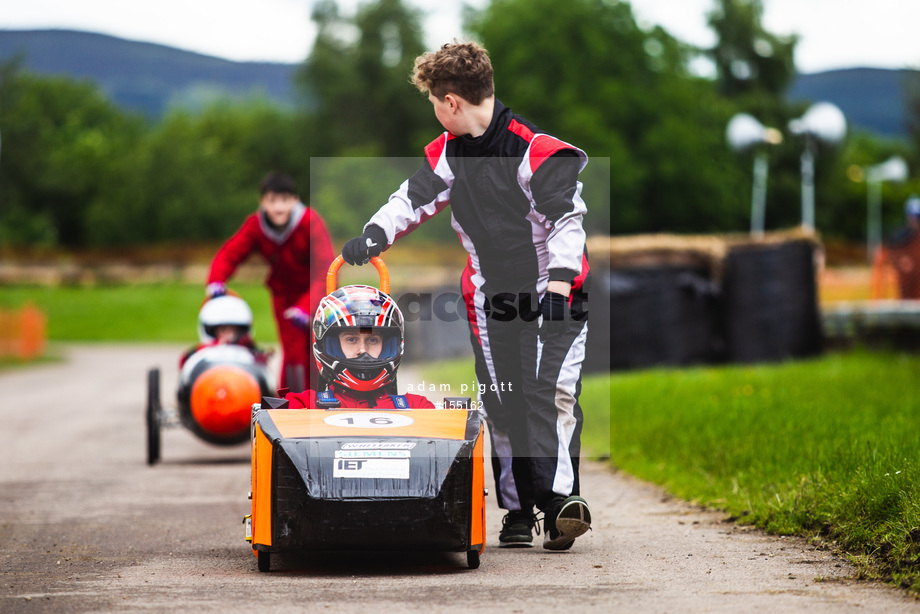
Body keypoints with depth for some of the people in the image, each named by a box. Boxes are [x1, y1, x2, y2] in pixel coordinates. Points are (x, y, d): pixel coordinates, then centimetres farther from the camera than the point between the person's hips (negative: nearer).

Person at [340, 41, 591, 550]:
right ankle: (518, 512, 14)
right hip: (490, 299, 6)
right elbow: (415, 196, 12)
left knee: (551, 394, -18)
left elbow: (567, 219, -19)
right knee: (502, 407, 6)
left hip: (551, 296, -6)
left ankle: (561, 503, -25)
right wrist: (375, 235, -6)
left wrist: (559, 283, -29)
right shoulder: (451, 151, 6)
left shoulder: (537, 151, -15)